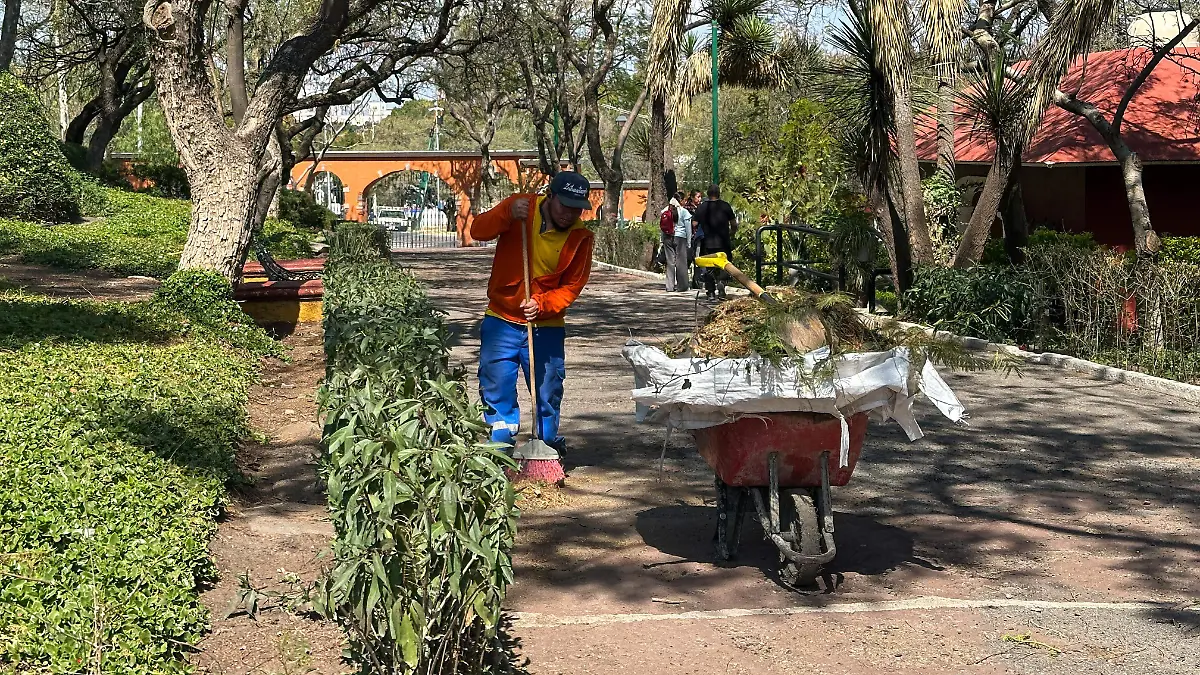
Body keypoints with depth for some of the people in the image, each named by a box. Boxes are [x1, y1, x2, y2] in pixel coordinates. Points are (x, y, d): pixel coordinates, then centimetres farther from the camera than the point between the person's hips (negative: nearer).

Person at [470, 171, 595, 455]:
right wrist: (507, 215, -32)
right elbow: (478, 231, -15)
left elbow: (572, 286, -7)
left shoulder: (581, 236, -7)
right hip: (501, 320, 0)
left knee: (548, 394, 7)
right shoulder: (520, 206, -8)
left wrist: (542, 304, -23)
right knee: (496, 390, 3)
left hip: (546, 326, 0)